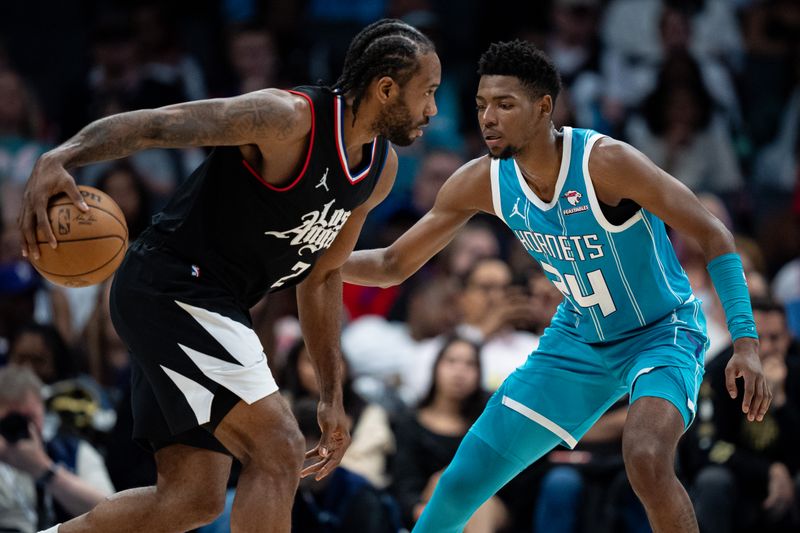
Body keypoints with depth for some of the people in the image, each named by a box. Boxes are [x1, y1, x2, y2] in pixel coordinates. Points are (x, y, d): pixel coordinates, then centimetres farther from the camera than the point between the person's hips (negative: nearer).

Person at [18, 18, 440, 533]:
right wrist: (58, 159, -38)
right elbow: (151, 125, -22)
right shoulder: (287, 119, -20)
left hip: (212, 307, 10)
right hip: (169, 290, -10)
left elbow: (321, 278, 18)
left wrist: (332, 397, 18)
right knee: (278, 452, -16)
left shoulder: (381, 169, 7)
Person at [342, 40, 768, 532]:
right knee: (464, 481, 3)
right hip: (578, 340, 6)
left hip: (662, 334, -5)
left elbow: (713, 235, -24)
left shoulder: (604, 162, -28)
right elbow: (394, 264, -1)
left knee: (646, 457, -34)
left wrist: (746, 342, -32)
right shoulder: (483, 182, -12)